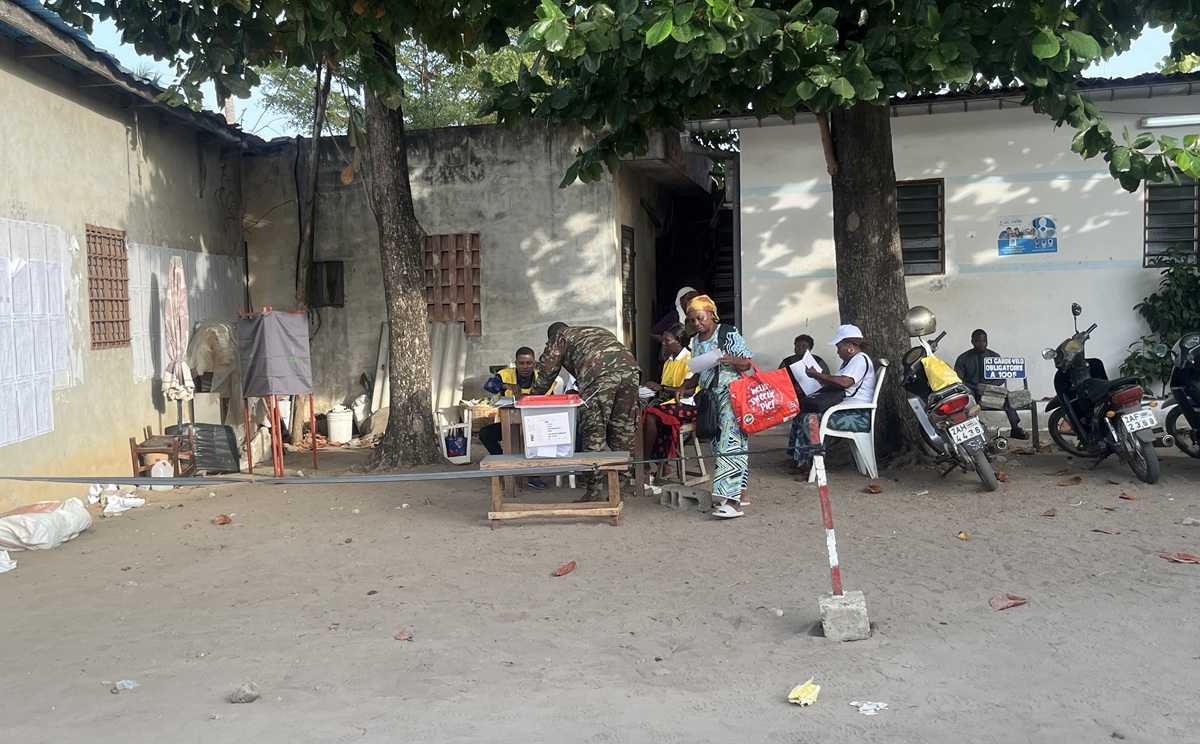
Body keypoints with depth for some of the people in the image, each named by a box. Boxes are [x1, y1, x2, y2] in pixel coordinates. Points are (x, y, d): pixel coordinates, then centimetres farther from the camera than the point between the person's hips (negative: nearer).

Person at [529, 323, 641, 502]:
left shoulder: (559, 337, 25)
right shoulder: (599, 331, 42)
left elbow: (547, 373, 23)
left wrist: (532, 398, 38)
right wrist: (579, 391, 56)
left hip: (600, 374, -5)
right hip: (630, 367, 6)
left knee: (593, 431, -1)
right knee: (623, 430, 10)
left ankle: (593, 492, -1)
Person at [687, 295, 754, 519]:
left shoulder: (728, 333, -6)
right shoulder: (696, 341, 13)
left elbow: (748, 362, -5)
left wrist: (733, 360, -25)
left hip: (731, 394, -8)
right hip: (709, 397, 8)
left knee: (730, 443, -15)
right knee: (718, 443, 6)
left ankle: (732, 500, -21)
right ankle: (739, 492, 15)